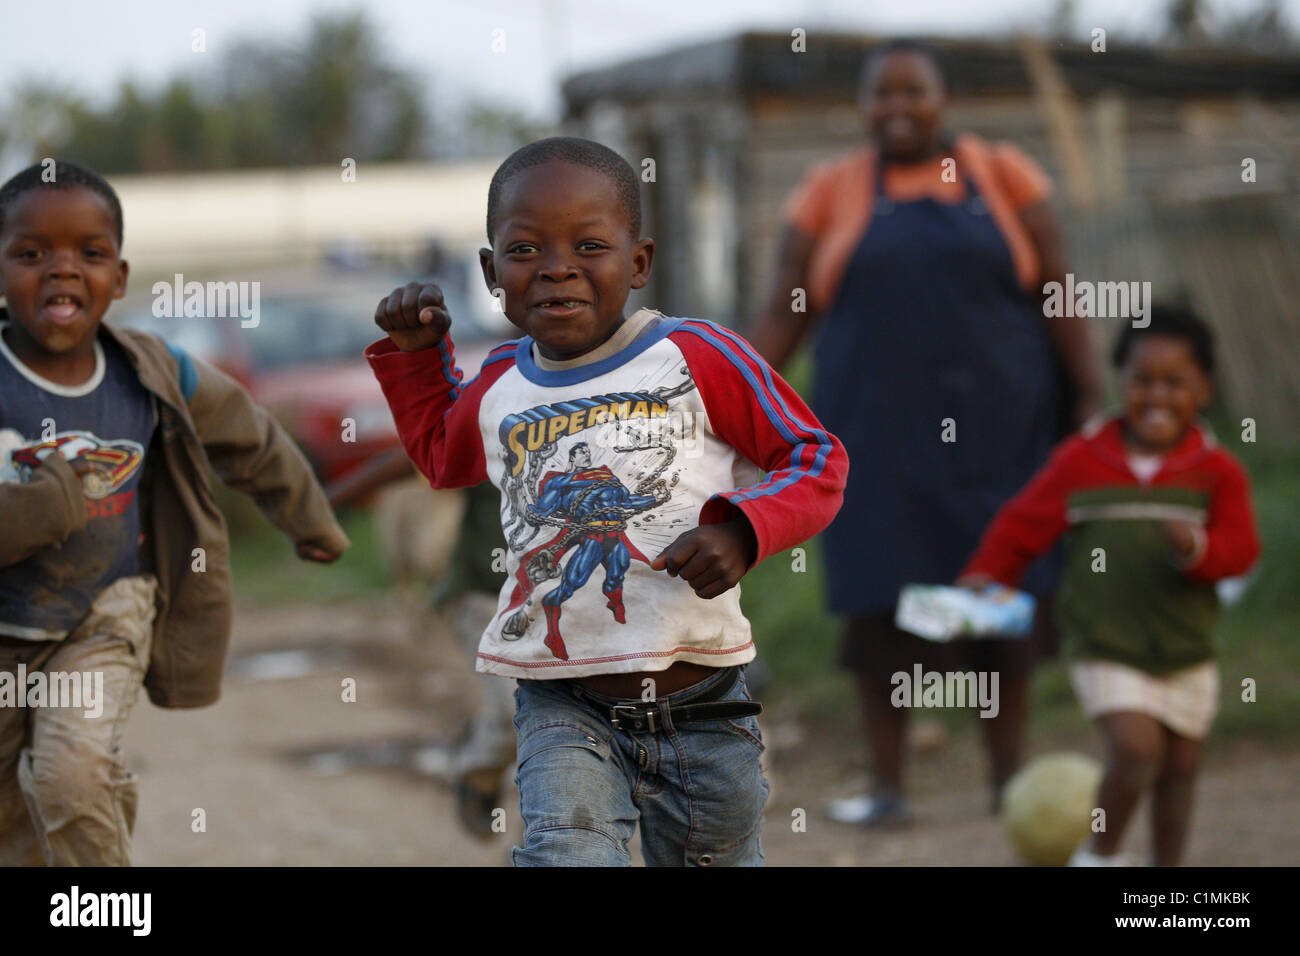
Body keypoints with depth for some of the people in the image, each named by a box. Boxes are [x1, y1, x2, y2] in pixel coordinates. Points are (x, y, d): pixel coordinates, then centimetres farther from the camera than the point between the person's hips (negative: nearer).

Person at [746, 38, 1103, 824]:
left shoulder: (1003, 177, 4)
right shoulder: (832, 194, 6)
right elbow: (784, 316, 6)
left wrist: (1092, 402, -3)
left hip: (996, 431, 0)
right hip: (881, 441, 0)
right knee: (879, 604, -1)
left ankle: (1010, 778, 13)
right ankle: (887, 785, 7)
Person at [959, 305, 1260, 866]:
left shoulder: (1217, 472, -3)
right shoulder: (1081, 462, -3)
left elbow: (1240, 547, -10)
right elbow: (1023, 524, 5)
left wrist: (1199, 551, -30)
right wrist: (983, 578, -3)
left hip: (1186, 653, 3)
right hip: (1105, 652, -2)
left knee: (1180, 763, 10)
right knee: (1137, 746, -18)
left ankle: (1167, 872, 28)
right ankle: (1101, 855, 5)